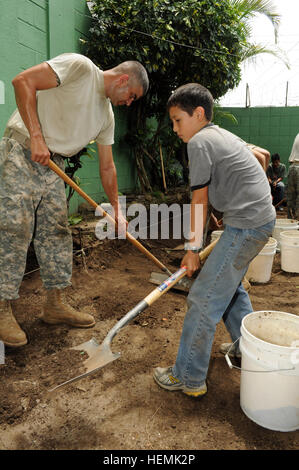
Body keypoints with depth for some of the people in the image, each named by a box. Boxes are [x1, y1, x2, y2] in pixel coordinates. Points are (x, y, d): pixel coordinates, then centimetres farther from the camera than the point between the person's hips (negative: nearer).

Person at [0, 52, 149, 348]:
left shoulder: (106, 115, 13)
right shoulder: (80, 67, -8)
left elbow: (107, 166, 16)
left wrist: (117, 210, 14)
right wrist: (36, 136, -22)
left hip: (52, 164, 8)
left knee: (56, 233, 6)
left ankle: (55, 304, 17)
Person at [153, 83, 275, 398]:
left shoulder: (199, 141, -9)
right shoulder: (224, 136, 19)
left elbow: (199, 200, -10)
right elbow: (262, 155, 30)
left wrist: (192, 248, -4)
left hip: (246, 224, -11)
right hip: (263, 218, 11)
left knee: (203, 298, -7)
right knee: (229, 284, 25)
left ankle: (189, 378, 5)